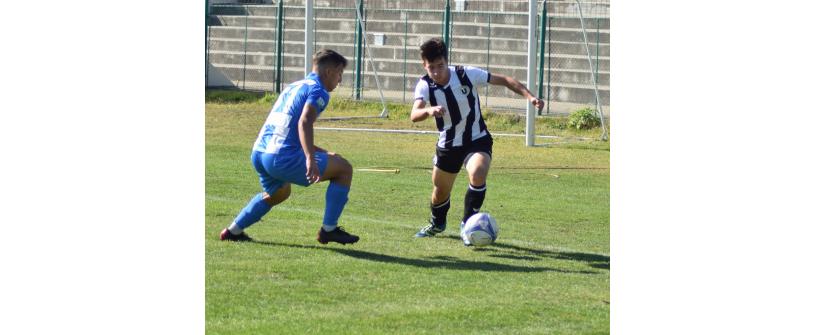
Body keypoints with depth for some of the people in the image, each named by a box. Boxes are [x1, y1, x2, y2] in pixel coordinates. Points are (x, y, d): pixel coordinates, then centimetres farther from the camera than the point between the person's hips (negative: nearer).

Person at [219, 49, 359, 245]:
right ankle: (329, 230, 2)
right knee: (344, 169, 1)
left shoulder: (294, 87, 25)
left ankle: (233, 231, 34)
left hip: (258, 153, 9)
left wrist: (324, 154, 39)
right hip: (282, 157, -9)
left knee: (279, 192, 38)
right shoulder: (318, 91, -3)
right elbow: (304, 122, -22)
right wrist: (310, 159, -32)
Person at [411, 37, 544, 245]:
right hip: (448, 144, 3)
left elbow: (504, 80, -11)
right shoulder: (425, 85, -17)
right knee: (440, 192, 15)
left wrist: (529, 96, -23)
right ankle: (437, 224, 50)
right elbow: (414, 115, -34)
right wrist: (429, 110, -57)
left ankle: (468, 225, -15)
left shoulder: (466, 75, -20)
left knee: (477, 174, -32)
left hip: (477, 140, -2)